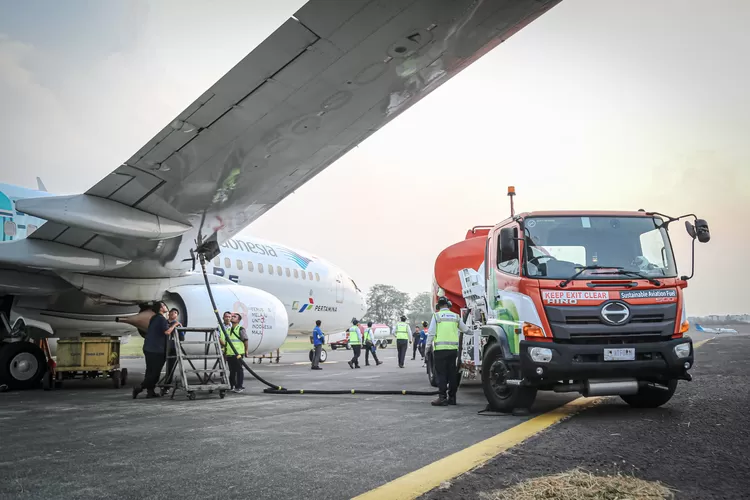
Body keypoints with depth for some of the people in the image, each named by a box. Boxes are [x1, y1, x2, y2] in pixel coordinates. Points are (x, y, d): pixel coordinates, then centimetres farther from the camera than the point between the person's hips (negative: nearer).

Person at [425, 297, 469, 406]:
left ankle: (442, 397, -8)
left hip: (440, 348, -4)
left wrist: (428, 346, 6)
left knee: (441, 373, -2)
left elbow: (431, 333, -4)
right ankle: (452, 397, 13)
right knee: (452, 373, 9)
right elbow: (466, 330, 20)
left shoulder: (436, 316, -1)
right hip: (453, 348, 4)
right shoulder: (456, 316, 10)